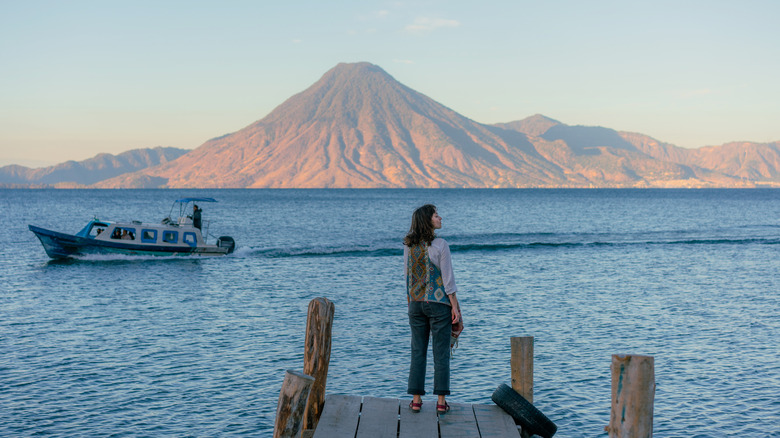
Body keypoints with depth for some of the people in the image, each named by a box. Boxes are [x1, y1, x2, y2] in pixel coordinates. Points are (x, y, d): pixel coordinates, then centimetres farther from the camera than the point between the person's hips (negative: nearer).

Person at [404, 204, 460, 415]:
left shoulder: (409, 245, 3)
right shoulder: (440, 245, -12)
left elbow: (406, 276, 8)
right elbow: (448, 279, -12)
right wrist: (455, 306, -5)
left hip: (416, 303, 4)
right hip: (439, 303, -4)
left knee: (418, 352, 10)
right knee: (441, 353, 3)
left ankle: (416, 399, 11)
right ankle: (441, 401, 6)